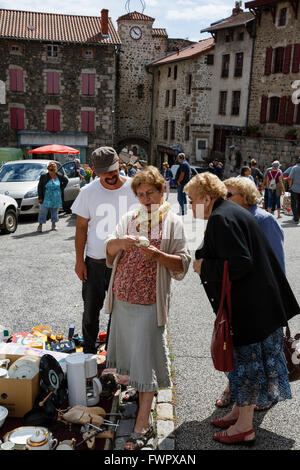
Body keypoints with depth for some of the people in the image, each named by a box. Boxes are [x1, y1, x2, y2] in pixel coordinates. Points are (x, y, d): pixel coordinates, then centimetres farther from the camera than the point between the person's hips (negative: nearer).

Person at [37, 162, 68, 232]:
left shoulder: (59, 176, 0)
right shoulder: (43, 177, -5)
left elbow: (66, 180, 17)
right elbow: (39, 187, -2)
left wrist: (62, 188, 5)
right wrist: (40, 197, -6)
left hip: (56, 199, 2)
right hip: (46, 199, -2)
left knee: (55, 212, 12)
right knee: (42, 212, 0)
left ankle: (53, 225, 26)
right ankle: (40, 225, 8)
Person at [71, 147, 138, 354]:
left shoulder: (134, 189, -5)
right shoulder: (88, 192, -2)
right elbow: (81, 228, 3)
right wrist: (79, 261, 0)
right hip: (94, 263, 1)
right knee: (91, 309, 13)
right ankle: (89, 352, 33)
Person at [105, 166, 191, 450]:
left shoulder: (172, 222, -1)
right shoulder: (129, 219, 11)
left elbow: (182, 264, -6)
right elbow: (109, 251, 7)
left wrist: (158, 254, -23)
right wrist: (121, 242, -15)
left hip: (149, 299, -5)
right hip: (123, 297, 5)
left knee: (146, 358, -4)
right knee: (130, 349, 16)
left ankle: (143, 424, 3)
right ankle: (138, 389, 41)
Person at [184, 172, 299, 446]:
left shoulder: (222, 219, -20)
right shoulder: (230, 212, 12)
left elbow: (239, 264, -27)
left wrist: (204, 267, -15)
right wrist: (202, 257, 13)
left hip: (248, 308, -10)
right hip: (257, 302, 10)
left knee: (245, 361, 3)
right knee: (243, 359, 20)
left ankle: (245, 427, 18)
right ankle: (238, 412, 36)